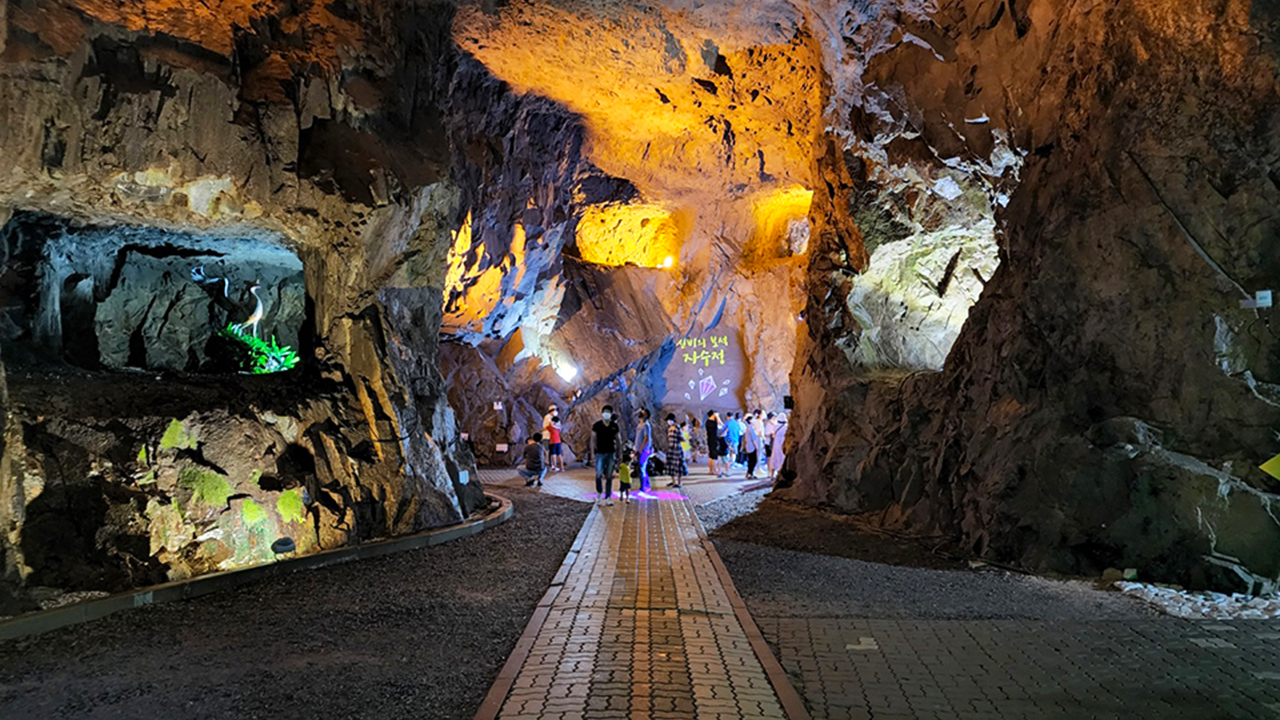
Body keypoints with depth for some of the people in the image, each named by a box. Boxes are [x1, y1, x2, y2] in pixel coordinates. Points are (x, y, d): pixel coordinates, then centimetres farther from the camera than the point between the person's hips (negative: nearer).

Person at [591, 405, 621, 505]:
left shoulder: (615, 426, 4)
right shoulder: (597, 425, -1)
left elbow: (618, 440, 9)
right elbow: (593, 439, 2)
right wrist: (593, 452, -6)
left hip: (611, 453, 2)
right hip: (600, 453, -1)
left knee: (609, 476, 4)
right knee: (599, 475, -11)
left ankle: (608, 498, 9)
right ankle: (599, 493, 14)